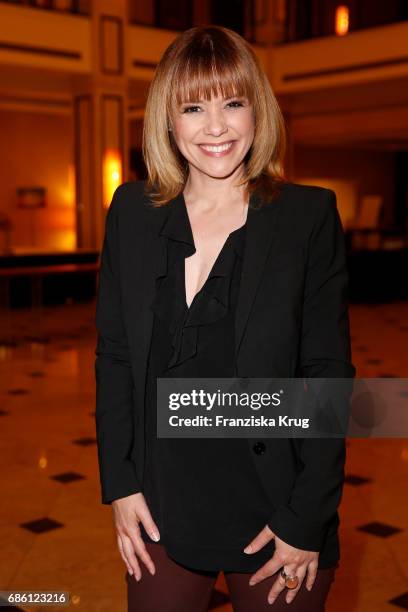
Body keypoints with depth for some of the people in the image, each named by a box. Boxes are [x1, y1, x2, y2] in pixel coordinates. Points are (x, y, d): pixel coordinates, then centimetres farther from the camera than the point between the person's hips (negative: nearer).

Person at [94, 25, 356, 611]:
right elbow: (113, 353, 4)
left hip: (275, 506, -2)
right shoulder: (133, 211, 0)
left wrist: (307, 519, -10)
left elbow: (328, 372, -7)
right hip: (162, 506, 2)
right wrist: (120, 483, -1)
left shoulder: (310, 215, -7)